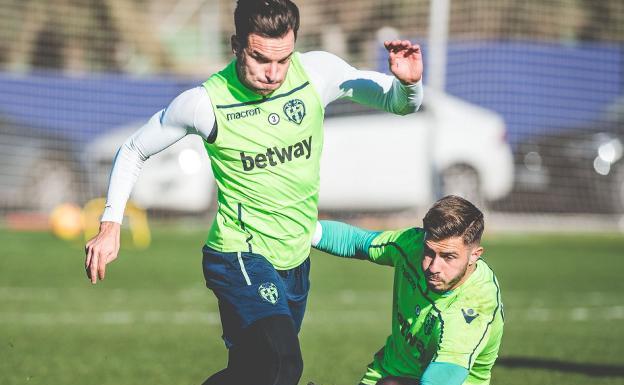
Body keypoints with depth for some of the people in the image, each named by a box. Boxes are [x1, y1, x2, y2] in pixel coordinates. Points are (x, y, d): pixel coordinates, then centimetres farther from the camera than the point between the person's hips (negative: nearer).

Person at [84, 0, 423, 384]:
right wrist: (110, 225, -7)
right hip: (241, 256, -5)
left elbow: (402, 103, 5)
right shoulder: (205, 103, -14)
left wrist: (409, 82, -18)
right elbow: (134, 151, 1)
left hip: (295, 261, 5)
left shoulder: (318, 73, -7)